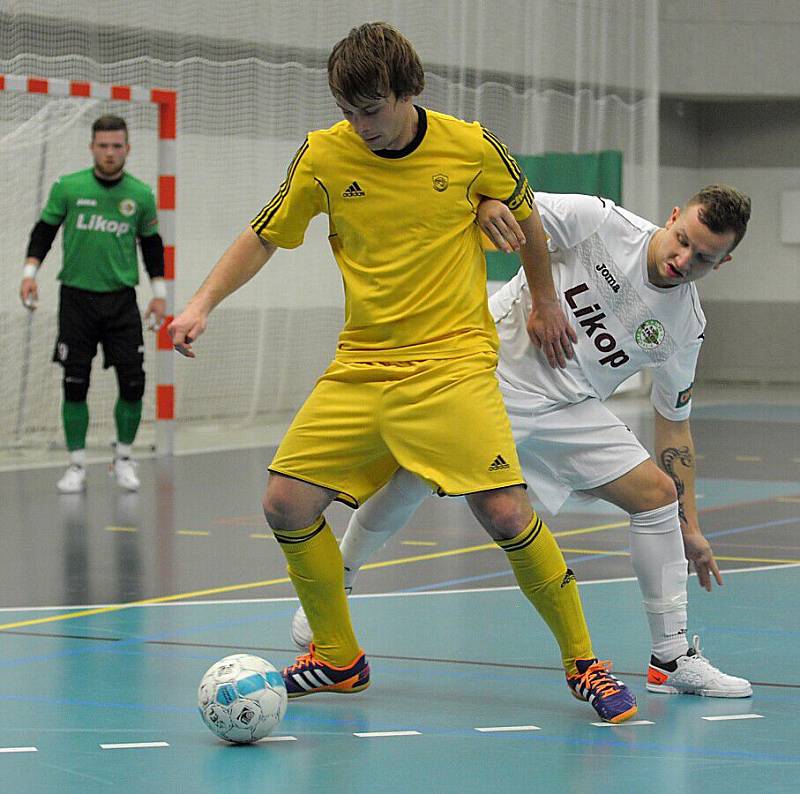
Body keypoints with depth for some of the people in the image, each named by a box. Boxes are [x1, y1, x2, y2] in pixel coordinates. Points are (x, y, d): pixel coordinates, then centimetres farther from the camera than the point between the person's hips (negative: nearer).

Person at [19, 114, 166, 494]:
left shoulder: (141, 195, 2)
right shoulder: (67, 188, -3)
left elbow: (152, 244, 12)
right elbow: (44, 230, 5)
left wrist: (159, 292, 9)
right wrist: (30, 272, -5)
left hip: (121, 299, 1)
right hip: (76, 296, -1)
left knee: (132, 383, -3)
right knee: (75, 384, -2)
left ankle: (123, 459, 15)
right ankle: (77, 465, 8)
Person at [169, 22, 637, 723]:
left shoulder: (473, 147, -7)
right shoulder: (323, 155, -2)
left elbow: (527, 220, 12)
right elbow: (263, 237, 9)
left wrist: (546, 304, 21)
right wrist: (202, 304, -3)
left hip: (453, 362, -3)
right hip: (358, 369, 3)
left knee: (506, 514, -18)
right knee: (287, 506, -5)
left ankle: (583, 664, 2)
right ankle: (338, 659, 18)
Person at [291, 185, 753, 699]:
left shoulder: (684, 327, -1)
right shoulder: (599, 222, -13)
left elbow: (675, 424, 9)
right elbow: (507, 206, -11)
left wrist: (690, 527, 9)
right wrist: (488, 202, -38)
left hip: (568, 410, 4)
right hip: (494, 372, -4)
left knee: (657, 492, -8)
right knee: (405, 486, -12)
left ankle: (673, 660, 3)